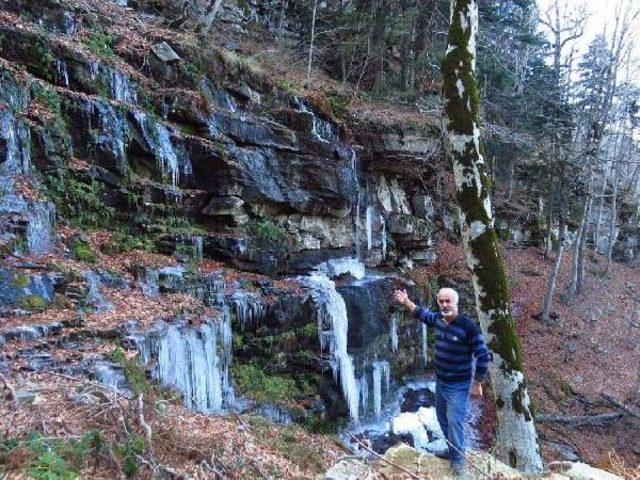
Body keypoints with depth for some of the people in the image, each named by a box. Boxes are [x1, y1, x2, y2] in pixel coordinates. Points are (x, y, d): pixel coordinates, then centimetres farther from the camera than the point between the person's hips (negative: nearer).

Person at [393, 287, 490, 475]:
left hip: (458, 385, -7)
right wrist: (406, 302, 17)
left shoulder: (468, 326, -24)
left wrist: (477, 383, -14)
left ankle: (458, 456, 22)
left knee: (454, 421, -2)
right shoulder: (439, 319, -5)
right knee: (442, 418, 21)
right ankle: (452, 450, 42)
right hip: (440, 381, 7)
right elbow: (424, 314, 20)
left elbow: (483, 355, -18)